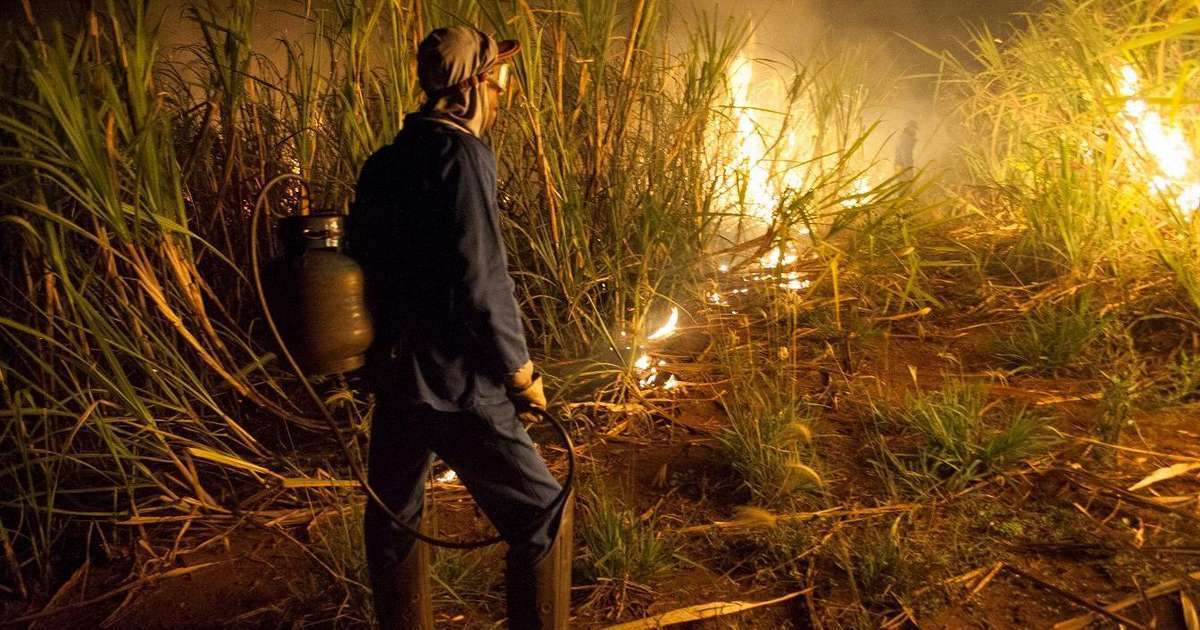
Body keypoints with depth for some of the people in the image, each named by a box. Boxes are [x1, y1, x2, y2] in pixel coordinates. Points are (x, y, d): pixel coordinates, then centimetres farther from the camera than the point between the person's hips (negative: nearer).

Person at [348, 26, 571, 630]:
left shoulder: (382, 163, 11)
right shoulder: (461, 155, -14)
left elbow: (362, 263, 15)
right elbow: (480, 281, -20)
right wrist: (521, 372, -8)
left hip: (392, 376, 9)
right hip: (456, 387, -9)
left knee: (392, 521, 21)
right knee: (542, 517, 5)